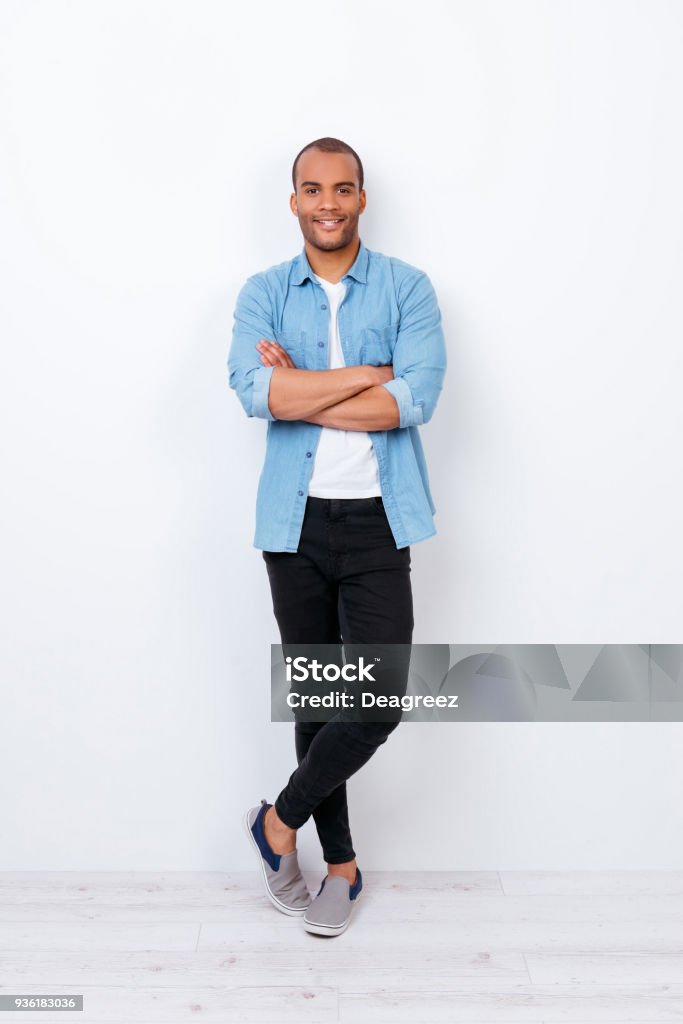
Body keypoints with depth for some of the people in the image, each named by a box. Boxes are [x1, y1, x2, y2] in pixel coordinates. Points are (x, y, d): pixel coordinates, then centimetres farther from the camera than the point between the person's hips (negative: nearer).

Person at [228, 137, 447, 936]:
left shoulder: (407, 288, 1)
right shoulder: (264, 292, 4)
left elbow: (416, 399, -15)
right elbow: (256, 391, -15)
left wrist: (301, 392, -13)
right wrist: (365, 374, -14)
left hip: (377, 521, -1)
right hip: (296, 521, 1)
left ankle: (280, 822, 18)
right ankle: (341, 862, 28)